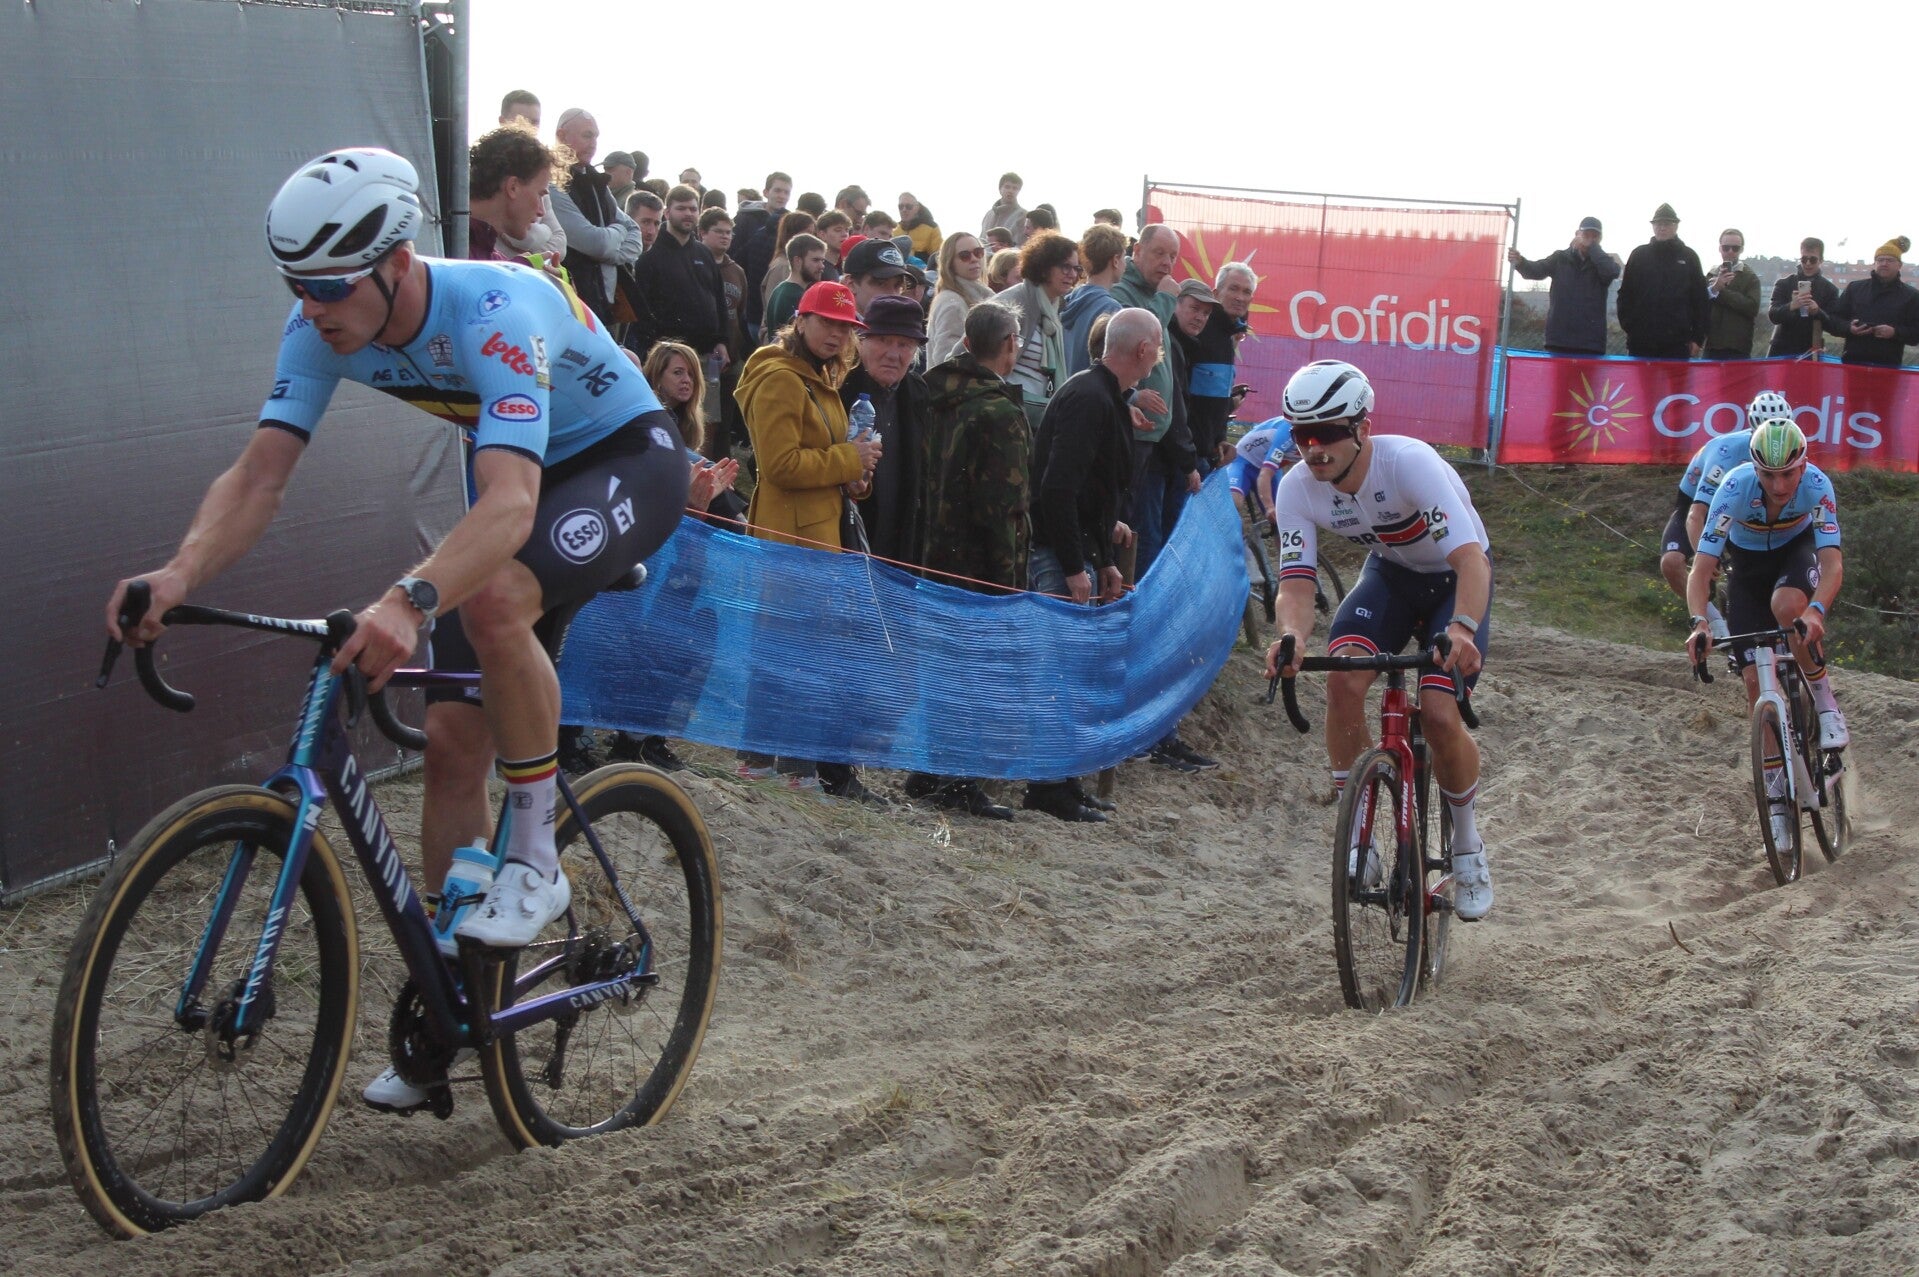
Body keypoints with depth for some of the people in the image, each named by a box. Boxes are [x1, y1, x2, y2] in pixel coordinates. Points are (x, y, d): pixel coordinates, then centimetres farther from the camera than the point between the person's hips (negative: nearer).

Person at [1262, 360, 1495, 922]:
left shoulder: (1411, 463, -34)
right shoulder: (1297, 487, -20)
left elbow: (1471, 558, -41)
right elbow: (1296, 581, -24)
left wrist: (1462, 628, -60)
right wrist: (1292, 637, -47)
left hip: (1454, 580, -3)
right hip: (1389, 573, 3)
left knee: (1438, 715, -19)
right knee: (1343, 682, -25)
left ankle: (1468, 846, 8)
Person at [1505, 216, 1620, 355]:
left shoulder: (1603, 262, 10)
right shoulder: (1560, 258, 10)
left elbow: (1612, 271, -13)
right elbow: (1536, 270, -6)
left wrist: (1591, 247, -10)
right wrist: (1519, 262, -28)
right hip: (1559, 339, 0)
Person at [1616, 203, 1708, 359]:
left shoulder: (1689, 257, 8)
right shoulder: (1639, 255, 9)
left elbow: (1701, 300, 7)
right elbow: (1625, 295, 8)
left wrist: (1698, 338, 1)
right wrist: (1628, 327, -2)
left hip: (1677, 342, 0)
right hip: (1641, 341, 0)